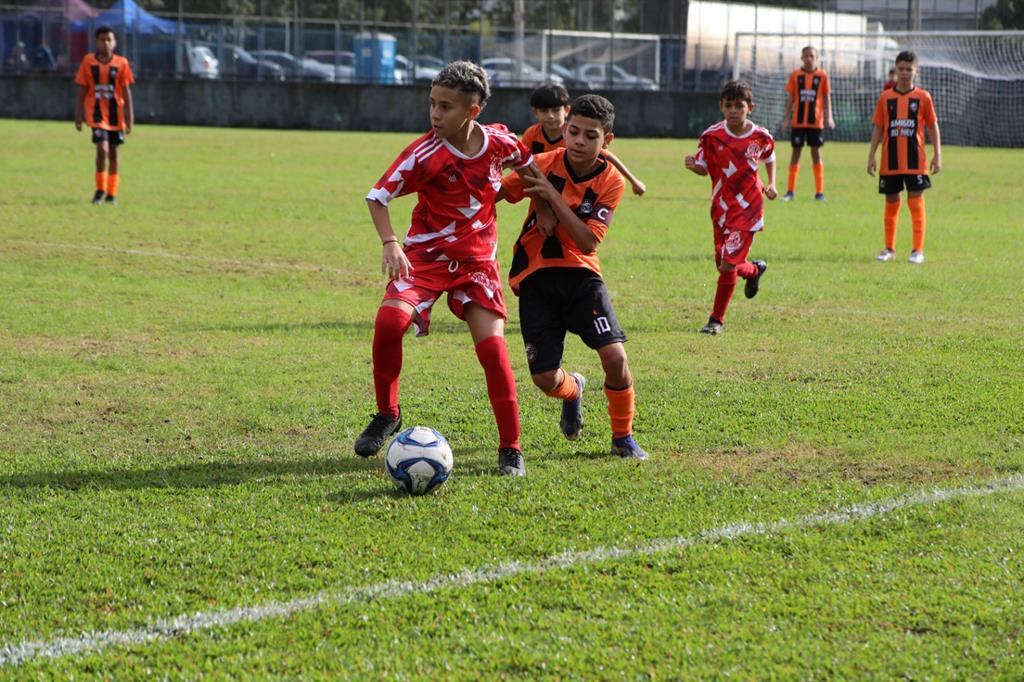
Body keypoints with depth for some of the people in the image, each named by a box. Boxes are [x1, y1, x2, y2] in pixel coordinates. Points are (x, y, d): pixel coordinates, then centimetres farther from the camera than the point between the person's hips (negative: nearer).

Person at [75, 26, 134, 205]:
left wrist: (130, 118, -1)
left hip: (115, 114, 2)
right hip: (97, 113, -2)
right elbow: (82, 90, 3)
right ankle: (100, 189, -1)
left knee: (114, 152, 9)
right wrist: (78, 116, 3)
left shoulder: (121, 63, -1)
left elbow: (126, 92, 2)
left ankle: (112, 193, 21)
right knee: (102, 149, -17)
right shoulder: (88, 61, -2)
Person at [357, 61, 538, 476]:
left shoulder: (499, 142, -8)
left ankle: (511, 449, 1)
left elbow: (529, 167, 15)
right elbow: (377, 197, -14)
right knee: (389, 321, -26)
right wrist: (390, 243, -28)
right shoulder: (425, 154, -18)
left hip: (477, 259, 2)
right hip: (426, 255, -2)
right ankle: (387, 414, -2)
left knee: (492, 347, -12)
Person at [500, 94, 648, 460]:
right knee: (545, 378, -6)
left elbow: (588, 242, -19)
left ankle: (623, 438, 7)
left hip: (580, 272, 0)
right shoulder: (543, 165, -10)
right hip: (535, 276, 0)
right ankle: (573, 389, 34)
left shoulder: (611, 182, -9)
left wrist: (553, 196, -25)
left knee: (614, 355, -16)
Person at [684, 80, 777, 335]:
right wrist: (693, 166, -23)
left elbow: (769, 159, 14)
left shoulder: (761, 137, -7)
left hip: (747, 211, -3)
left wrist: (771, 184, 0)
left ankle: (716, 320, 4)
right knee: (724, 265, 14)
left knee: (728, 265, -10)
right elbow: (704, 168, 0)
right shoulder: (712, 136, -8)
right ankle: (754, 269, 49)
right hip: (721, 209, 3)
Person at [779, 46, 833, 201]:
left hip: (816, 121, 0)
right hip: (798, 121, 1)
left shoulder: (822, 75, 0)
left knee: (816, 153, 1)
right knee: (796, 151, 4)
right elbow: (790, 98, 6)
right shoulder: (795, 75, 1)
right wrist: (787, 118, 3)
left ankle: (819, 192, 6)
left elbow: (827, 97, 4)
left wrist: (829, 116, -5)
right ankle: (791, 191, 10)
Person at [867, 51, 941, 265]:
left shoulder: (923, 97, 1)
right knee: (891, 203, 8)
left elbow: (933, 127, 4)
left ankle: (918, 251, 0)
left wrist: (937, 155, -1)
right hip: (890, 162, 2)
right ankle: (889, 249, 17)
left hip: (915, 161, -2)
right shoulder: (886, 97, 4)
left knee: (916, 203, -4)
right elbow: (878, 128, 6)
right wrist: (872, 156, 1)